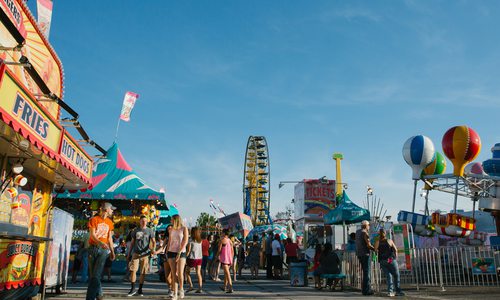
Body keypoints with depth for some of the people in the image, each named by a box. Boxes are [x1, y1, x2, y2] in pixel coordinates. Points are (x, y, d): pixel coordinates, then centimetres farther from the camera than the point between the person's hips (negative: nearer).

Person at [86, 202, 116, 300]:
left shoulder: (109, 222, 13)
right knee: (93, 274, 4)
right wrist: (100, 242, -27)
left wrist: (112, 251, 14)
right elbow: (92, 235, -9)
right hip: (93, 248, -1)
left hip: (104, 249, 1)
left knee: (96, 275, -11)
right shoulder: (94, 220, 0)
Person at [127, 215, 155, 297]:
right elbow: (132, 242, 15)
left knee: (143, 272, 2)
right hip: (136, 253, 1)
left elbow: (153, 241, 0)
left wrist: (153, 249, -20)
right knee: (133, 270, -10)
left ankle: (140, 290, 14)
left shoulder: (149, 231, 4)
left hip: (145, 254, -1)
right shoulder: (136, 230, 10)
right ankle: (133, 289, 1)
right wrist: (129, 253, 13)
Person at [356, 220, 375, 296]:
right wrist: (375, 249, 0)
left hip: (359, 254, 8)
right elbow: (368, 245, -14)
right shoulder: (364, 233, -12)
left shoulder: (357, 231, 12)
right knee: (367, 272, -4)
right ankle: (366, 290, -3)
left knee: (366, 272, 16)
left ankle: (368, 288, 21)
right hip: (365, 254, -8)